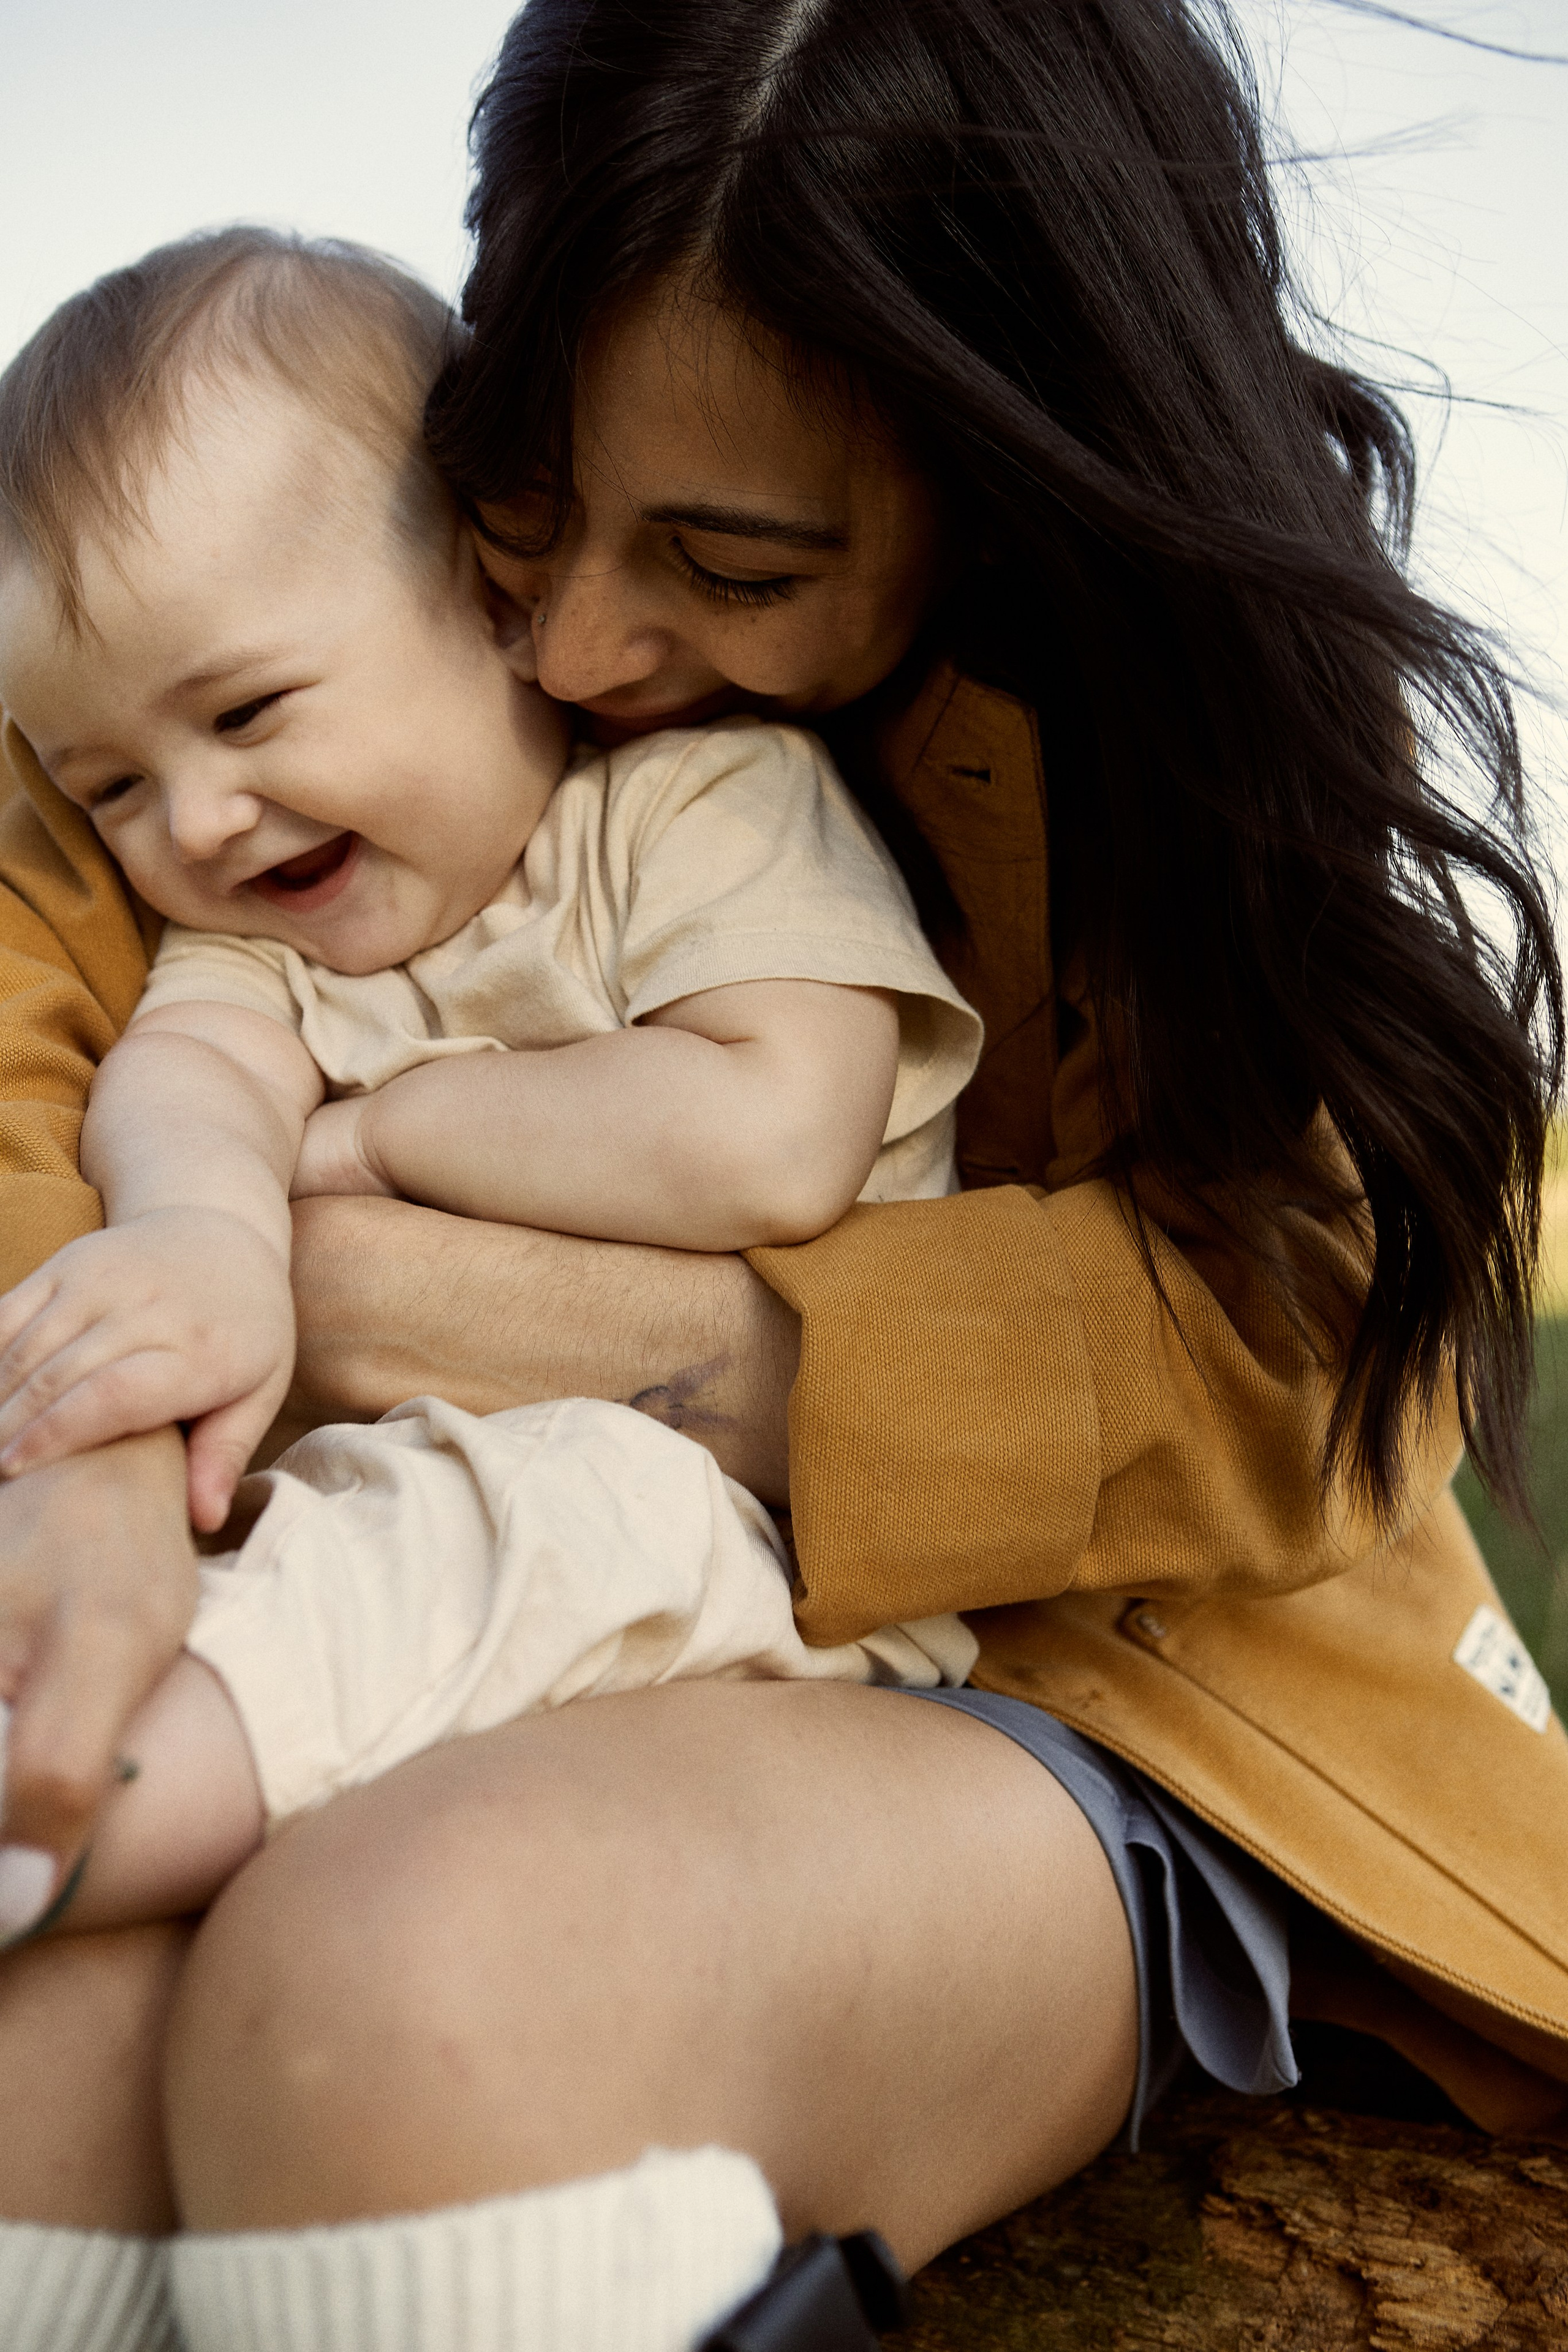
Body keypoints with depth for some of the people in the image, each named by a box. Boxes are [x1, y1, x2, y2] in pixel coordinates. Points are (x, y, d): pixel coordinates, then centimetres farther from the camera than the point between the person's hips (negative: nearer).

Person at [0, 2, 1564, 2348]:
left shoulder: (1225, 692, -7)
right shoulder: (435, 591, 0)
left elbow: (1322, 1323, -14)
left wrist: (619, 1337, -24)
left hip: (1095, 1686, -1)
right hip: (510, 1642, 2)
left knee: (404, 1982, -35)